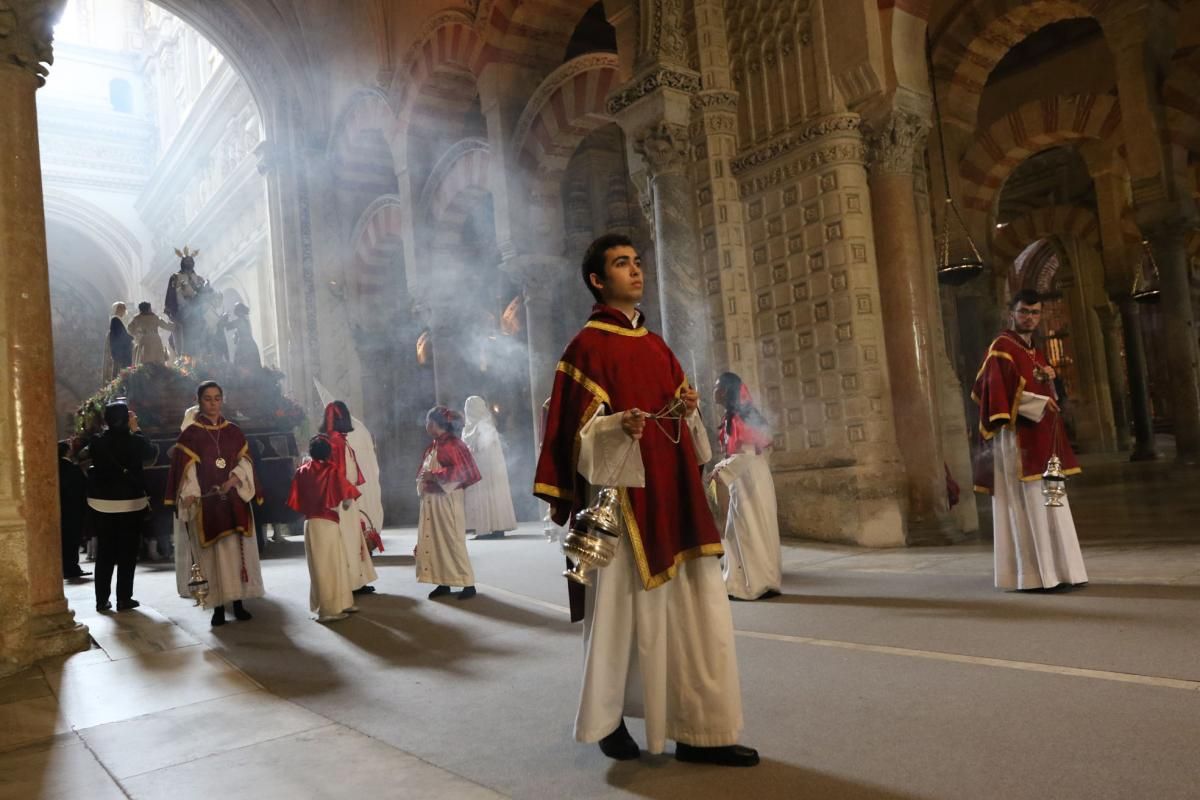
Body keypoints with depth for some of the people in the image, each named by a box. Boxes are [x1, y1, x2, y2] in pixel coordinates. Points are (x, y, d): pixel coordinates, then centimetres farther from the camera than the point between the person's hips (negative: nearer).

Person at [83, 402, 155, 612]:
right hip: (130, 503, -3)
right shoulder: (134, 441, -13)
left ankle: (102, 599, 13)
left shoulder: (96, 442, -5)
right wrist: (136, 429, 7)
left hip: (101, 503, 3)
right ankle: (124, 598, 7)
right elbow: (150, 452, 5)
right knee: (127, 553, 6)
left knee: (104, 553, 11)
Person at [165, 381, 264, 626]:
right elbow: (185, 468, -7)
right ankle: (218, 607, 2)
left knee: (239, 550, 3)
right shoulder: (190, 434, 1)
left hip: (234, 501, 3)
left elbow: (245, 461, 5)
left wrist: (234, 480, -14)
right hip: (206, 502, -3)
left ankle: (238, 603, 11)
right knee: (214, 552, -4)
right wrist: (190, 494, -22)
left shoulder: (234, 432, 11)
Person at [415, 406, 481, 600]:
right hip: (431, 500, 8)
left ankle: (468, 583, -1)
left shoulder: (452, 444, -11)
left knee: (453, 540, -6)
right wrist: (423, 479, 3)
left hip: (447, 500, -8)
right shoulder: (433, 445, 14)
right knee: (435, 540, 8)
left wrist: (434, 476, -16)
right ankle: (444, 582, 14)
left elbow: (460, 471, -19)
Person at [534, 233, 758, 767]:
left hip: (673, 495, 7)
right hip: (623, 496, -7)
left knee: (694, 607, 4)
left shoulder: (657, 347, 17)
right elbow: (576, 431, -9)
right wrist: (618, 428, -27)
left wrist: (687, 411, -1)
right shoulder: (587, 346, -4)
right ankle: (608, 719, 23)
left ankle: (699, 731, 11)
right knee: (623, 608, 3)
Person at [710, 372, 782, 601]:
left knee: (752, 531, -5)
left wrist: (722, 471, -14)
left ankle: (762, 584, 0)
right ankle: (741, 583, 16)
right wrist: (721, 468, 8)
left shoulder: (738, 417, -15)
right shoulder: (732, 417, 13)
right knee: (740, 532, 11)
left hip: (749, 480, -10)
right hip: (743, 480, 10)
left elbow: (747, 454, -20)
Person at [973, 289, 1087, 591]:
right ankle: (1034, 575, -7)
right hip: (1018, 440, -9)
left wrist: (1050, 379, 2)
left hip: (1042, 440, 9)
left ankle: (1054, 571, 14)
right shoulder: (1001, 348, -7)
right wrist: (1039, 404, -15)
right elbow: (998, 392, -17)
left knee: (1049, 505, 9)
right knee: (1028, 506, -9)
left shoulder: (1035, 352, 19)